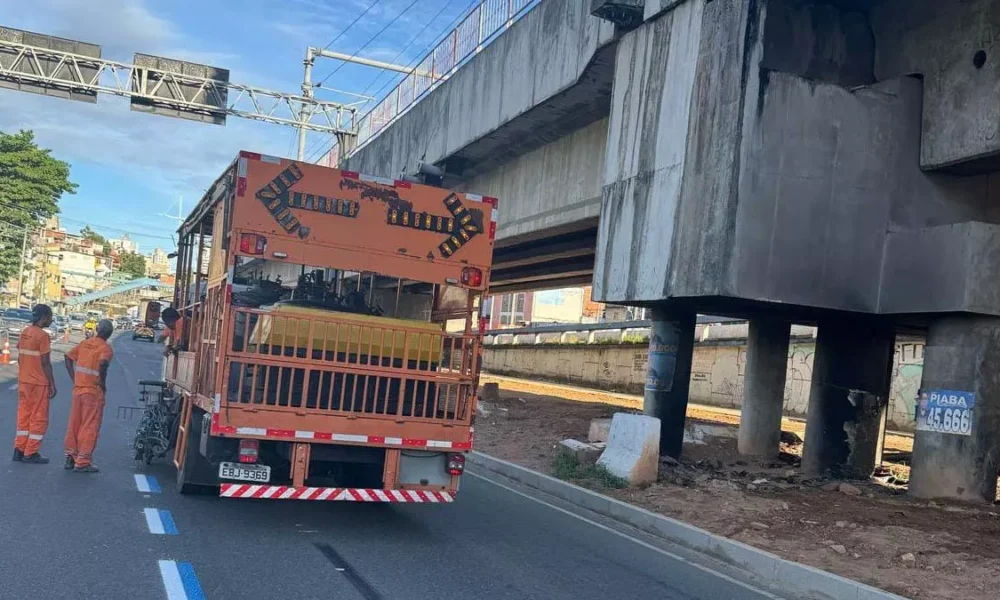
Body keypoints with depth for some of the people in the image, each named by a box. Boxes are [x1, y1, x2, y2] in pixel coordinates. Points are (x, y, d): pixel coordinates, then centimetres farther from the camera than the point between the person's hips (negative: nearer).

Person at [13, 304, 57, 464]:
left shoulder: (24, 332, 8)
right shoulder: (42, 335, -16)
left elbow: (20, 358, 13)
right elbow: (45, 363, -16)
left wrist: (22, 379, 21)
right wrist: (52, 384, -10)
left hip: (23, 381, 8)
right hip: (39, 384, -8)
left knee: (24, 416, 14)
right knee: (39, 418, 1)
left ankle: (19, 450, 16)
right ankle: (30, 453, 3)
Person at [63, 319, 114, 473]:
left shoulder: (85, 343, 10)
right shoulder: (106, 348, -11)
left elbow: (68, 357, 10)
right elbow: (103, 364, -29)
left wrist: (74, 379, 10)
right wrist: (103, 383, -16)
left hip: (78, 389, 7)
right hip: (94, 392, -7)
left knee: (74, 424, 14)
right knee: (90, 427, -1)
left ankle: (71, 457, 21)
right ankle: (83, 462, 0)